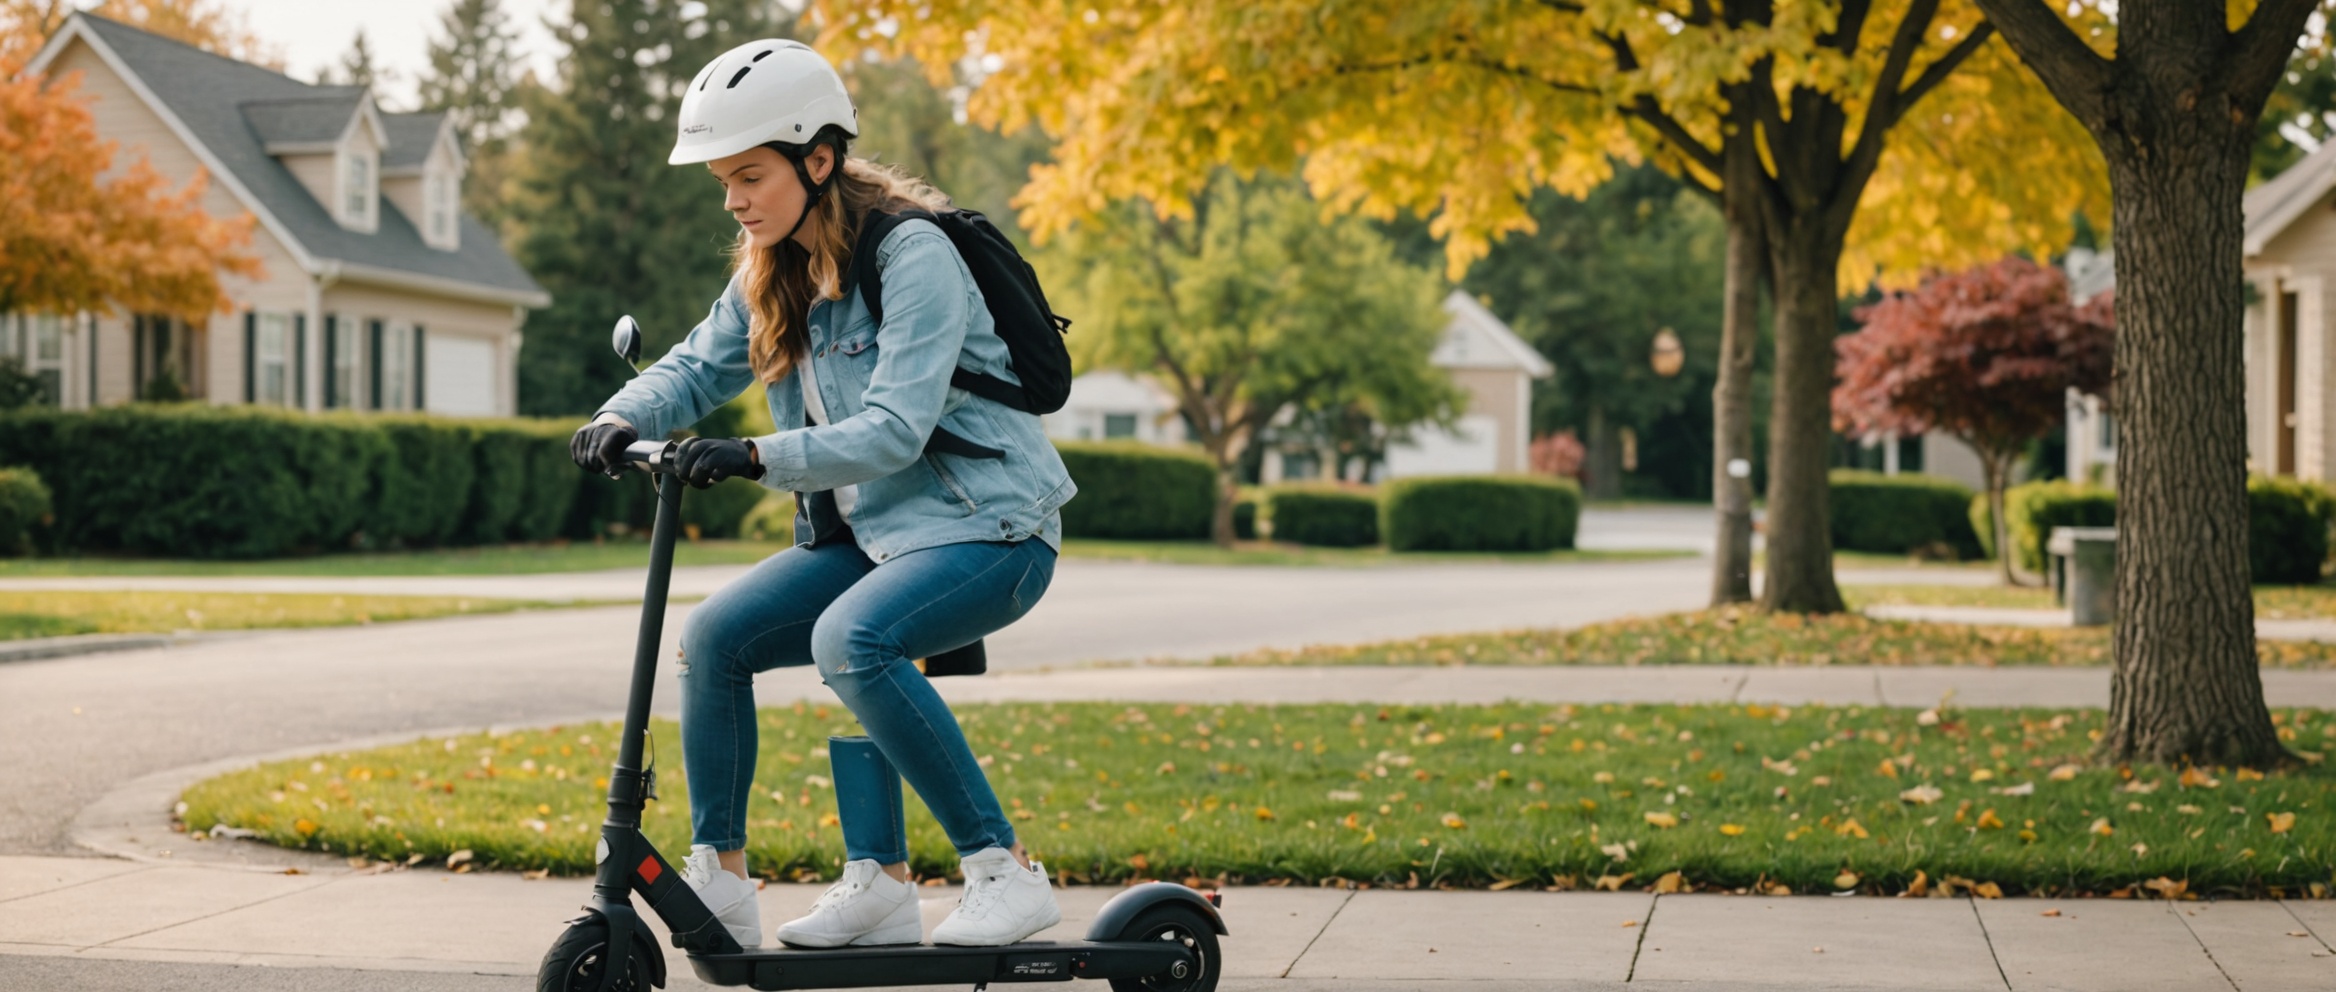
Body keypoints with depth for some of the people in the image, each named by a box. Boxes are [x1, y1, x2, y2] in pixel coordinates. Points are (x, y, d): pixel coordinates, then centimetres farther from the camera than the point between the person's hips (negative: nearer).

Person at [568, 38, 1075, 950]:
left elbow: (894, 430, -27)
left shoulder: (913, 256, -19)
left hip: (986, 529, -8)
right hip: (867, 532, 8)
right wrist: (622, 420, -10)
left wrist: (757, 457, -37)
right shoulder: (773, 276, 7)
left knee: (850, 638, -33)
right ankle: (717, 882, 8)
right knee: (714, 636, -5)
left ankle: (1006, 873, -22)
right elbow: (697, 366, 12)